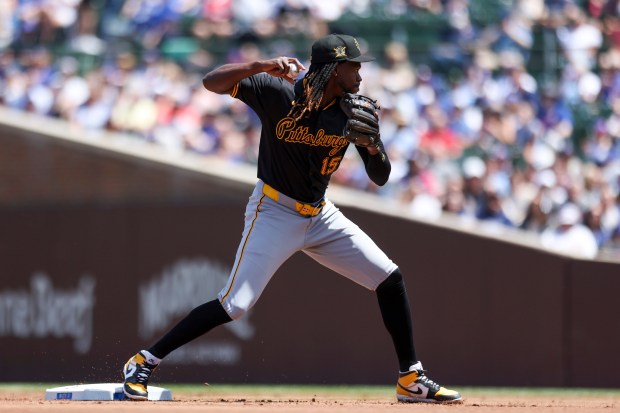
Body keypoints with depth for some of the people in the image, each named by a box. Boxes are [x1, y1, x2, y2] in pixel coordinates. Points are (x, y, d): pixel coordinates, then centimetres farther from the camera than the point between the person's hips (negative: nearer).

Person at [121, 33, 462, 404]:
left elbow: (381, 177, -1)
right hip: (274, 213, -5)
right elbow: (212, 82, -21)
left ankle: (412, 380, 10)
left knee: (390, 279, 0)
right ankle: (145, 362, -3)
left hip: (321, 215, 5)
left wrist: (372, 144, -23)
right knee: (234, 305, -14)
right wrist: (259, 66, -38)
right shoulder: (279, 94, -17)